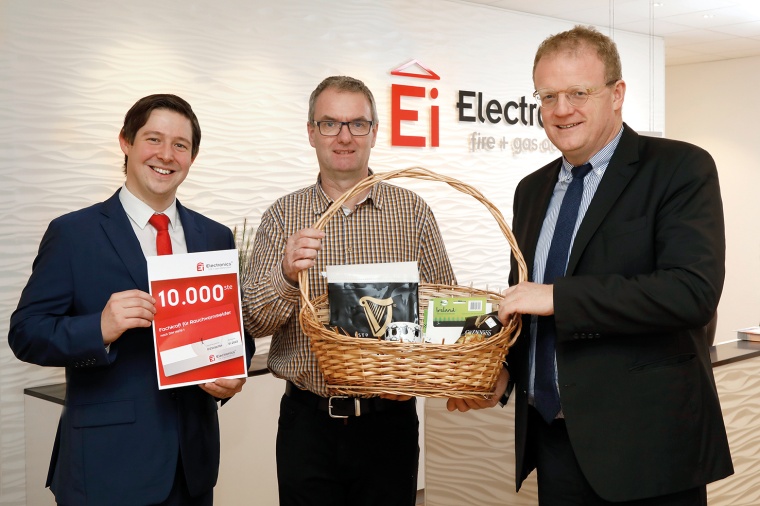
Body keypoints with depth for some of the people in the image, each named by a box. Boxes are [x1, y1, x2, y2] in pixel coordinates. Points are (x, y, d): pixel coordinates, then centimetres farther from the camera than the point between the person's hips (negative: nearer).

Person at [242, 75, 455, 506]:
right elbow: (253, 322, -6)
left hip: (389, 418, 1)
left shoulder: (413, 212, 2)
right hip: (308, 421, 0)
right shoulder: (282, 217, 1)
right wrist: (286, 276, -25)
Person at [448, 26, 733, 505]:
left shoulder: (681, 169, -8)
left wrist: (557, 297, -22)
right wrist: (502, 370, 0)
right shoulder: (532, 190, 11)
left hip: (646, 447, -5)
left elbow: (694, 291, -22)